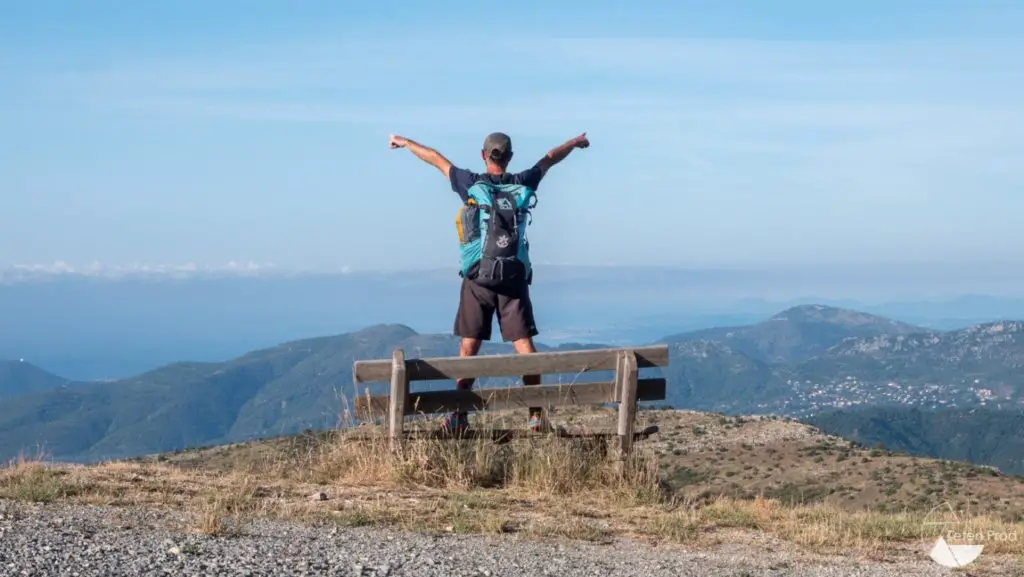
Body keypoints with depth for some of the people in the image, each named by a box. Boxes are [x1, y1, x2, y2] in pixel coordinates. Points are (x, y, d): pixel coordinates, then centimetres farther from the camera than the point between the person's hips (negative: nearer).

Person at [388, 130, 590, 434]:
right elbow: (550, 158, 23)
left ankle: (459, 416, 4)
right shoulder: (522, 184, 4)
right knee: (524, 345, 1)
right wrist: (574, 142, 41)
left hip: (478, 280, -1)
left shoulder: (471, 184, -1)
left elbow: (436, 158, 13)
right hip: (515, 279, 1)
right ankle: (537, 415, 0)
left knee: (468, 348, 3)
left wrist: (404, 142, 28)